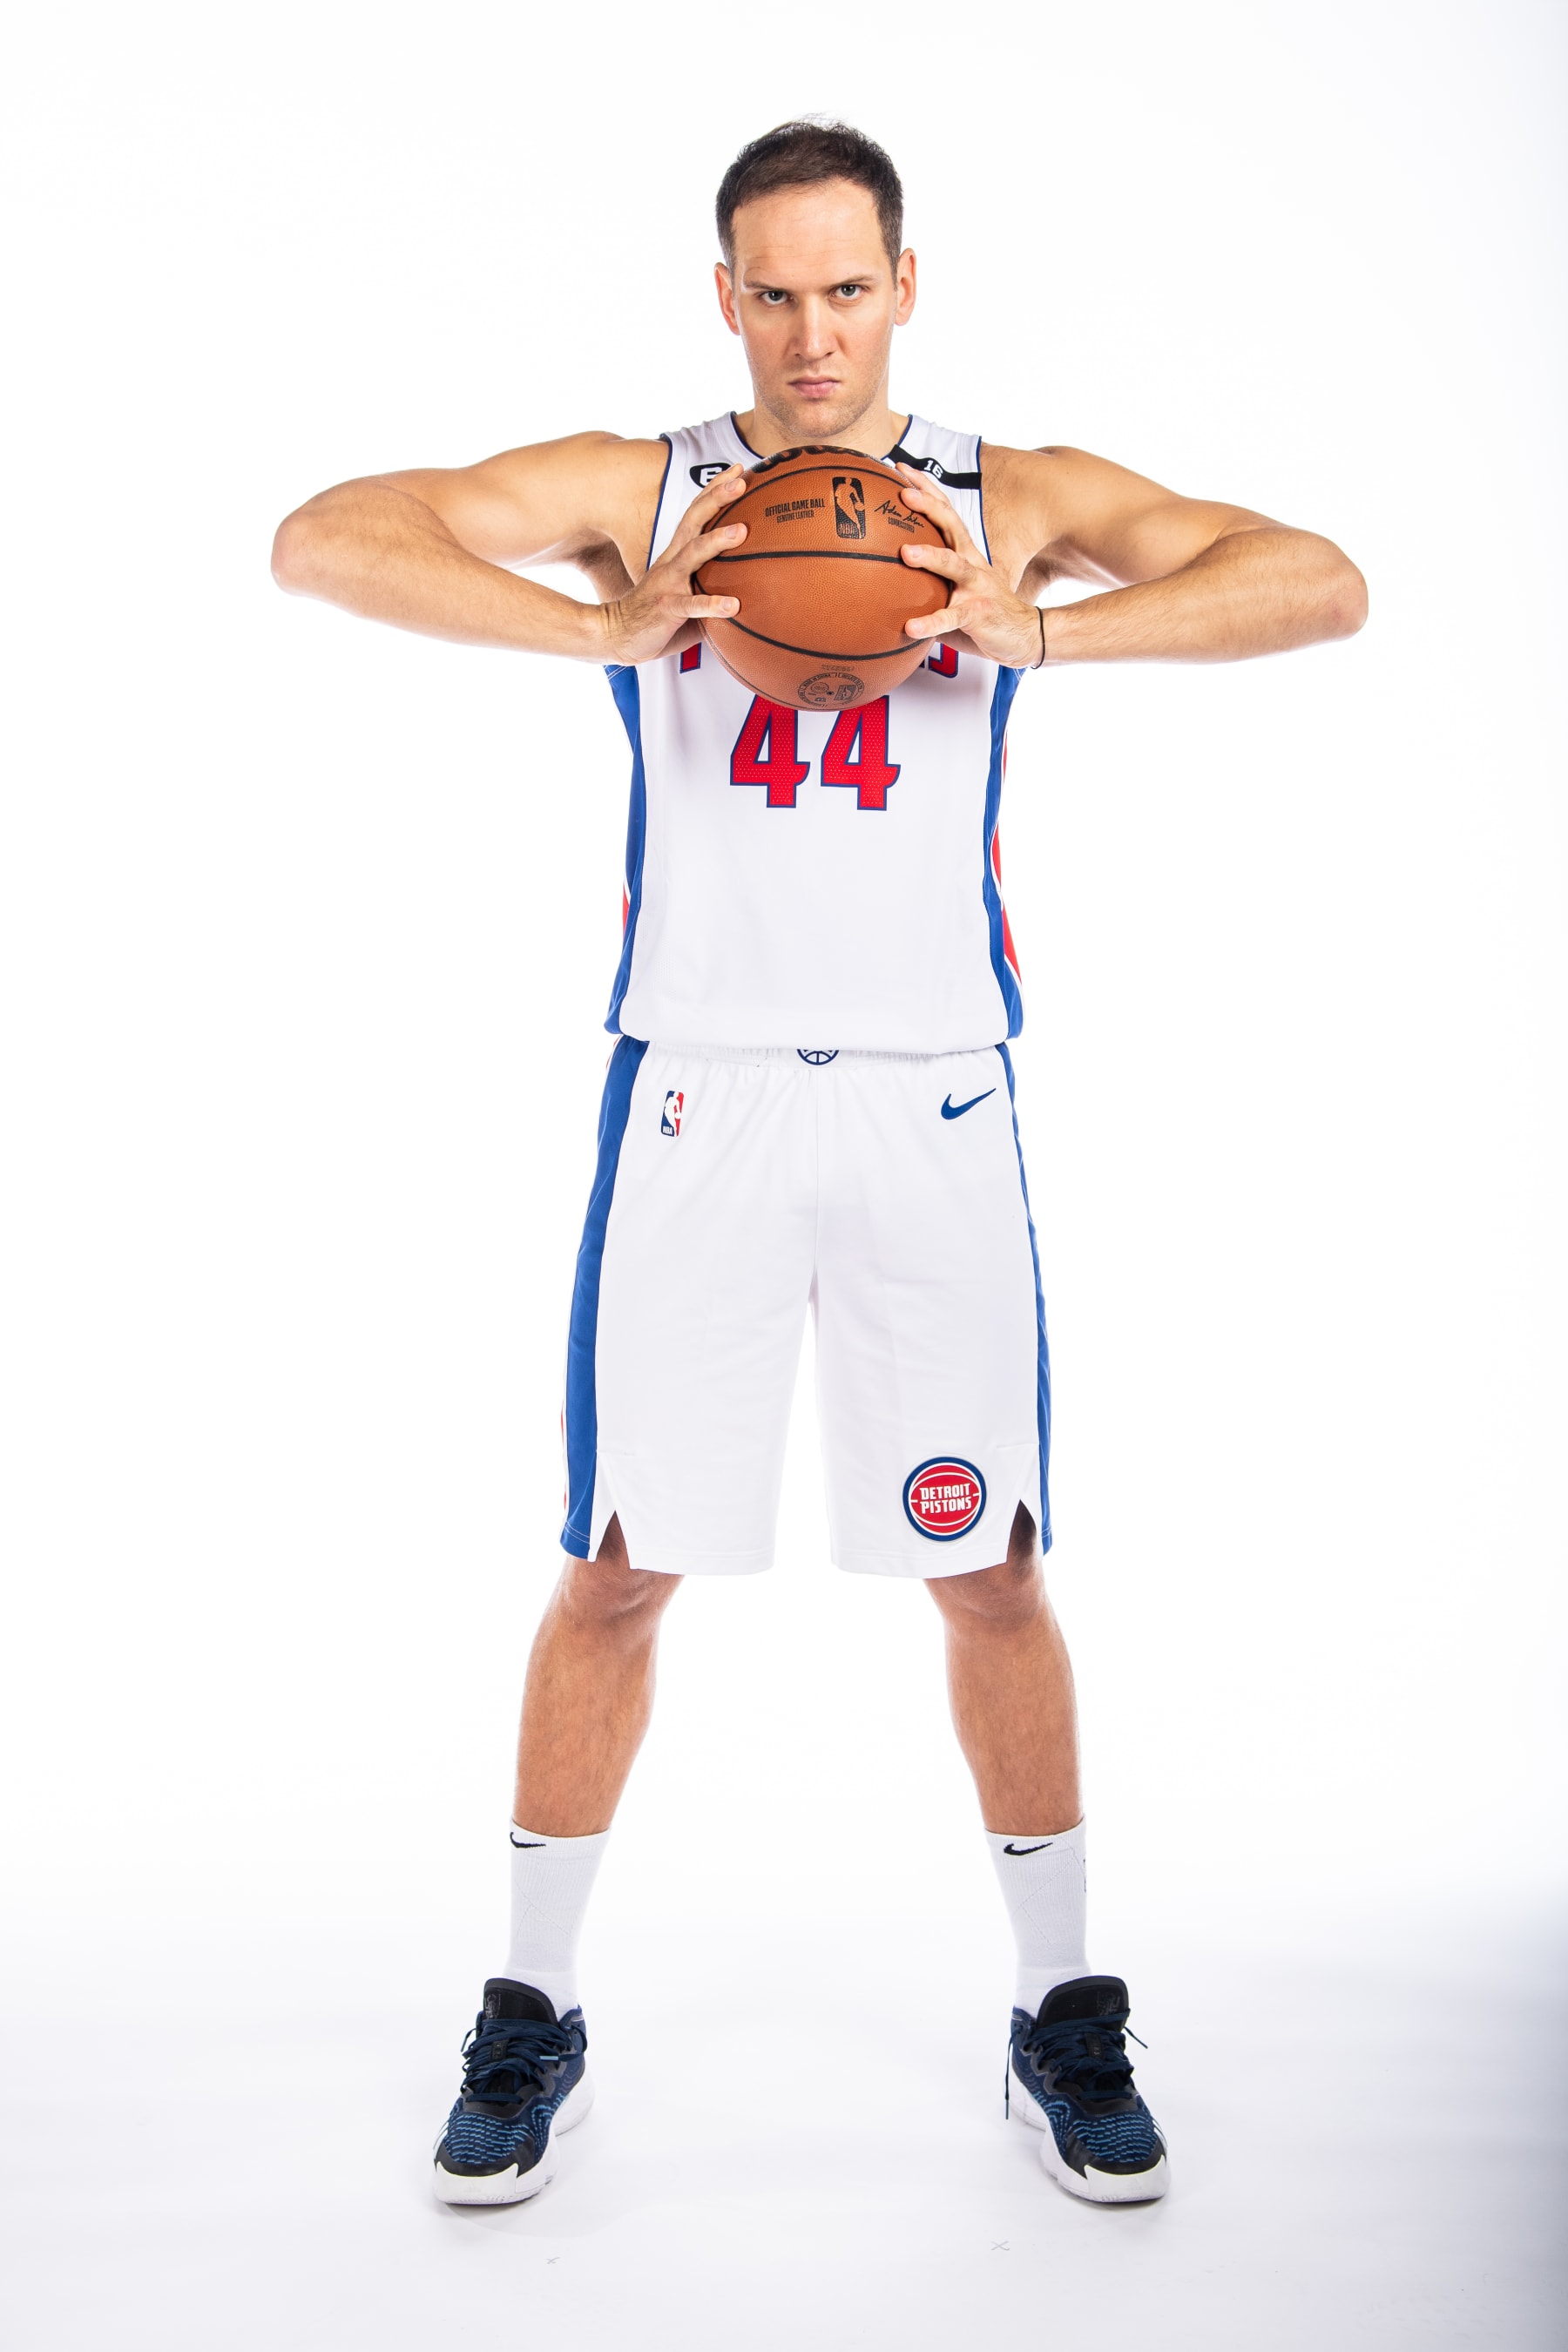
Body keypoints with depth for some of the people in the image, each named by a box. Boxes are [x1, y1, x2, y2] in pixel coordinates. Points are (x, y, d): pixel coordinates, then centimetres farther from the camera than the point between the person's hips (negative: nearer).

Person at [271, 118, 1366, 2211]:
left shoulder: (1017, 501, 6)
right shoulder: (636, 490, 5)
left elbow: (1321, 584, -3)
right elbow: (323, 542, -5)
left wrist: (1041, 629, -17)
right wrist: (603, 629, -19)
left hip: (931, 1102, 1)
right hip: (695, 1095, 0)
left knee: (991, 1567, 7)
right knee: (623, 1564, 5)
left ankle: (1063, 2013, 27)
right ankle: (533, 2015, 25)